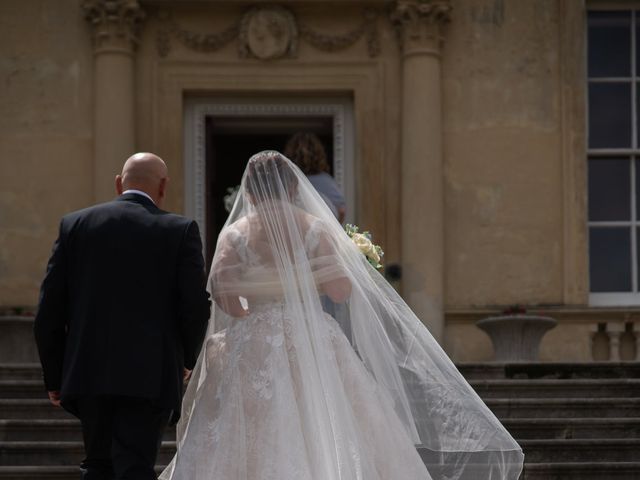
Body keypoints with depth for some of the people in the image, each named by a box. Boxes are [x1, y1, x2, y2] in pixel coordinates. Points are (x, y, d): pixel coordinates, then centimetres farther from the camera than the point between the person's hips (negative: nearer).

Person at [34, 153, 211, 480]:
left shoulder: (74, 224, 7)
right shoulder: (180, 230, 0)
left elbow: (49, 309, 4)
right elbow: (197, 305, -5)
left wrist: (54, 376, 12)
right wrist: (185, 358, 14)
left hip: (88, 375, 3)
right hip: (150, 377, -3)